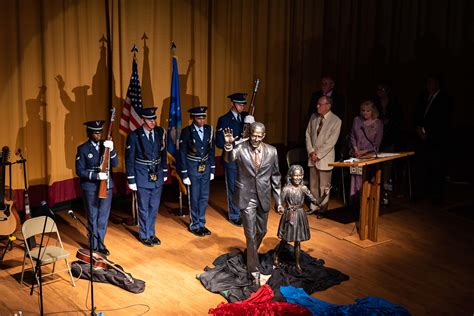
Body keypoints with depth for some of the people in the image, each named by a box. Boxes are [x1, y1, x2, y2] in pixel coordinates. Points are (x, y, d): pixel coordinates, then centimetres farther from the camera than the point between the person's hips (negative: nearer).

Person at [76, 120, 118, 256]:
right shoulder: (83, 149, -6)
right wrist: (97, 175, -21)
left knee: (103, 217, 11)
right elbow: (80, 171, -9)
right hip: (91, 188, -4)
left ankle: (101, 244, 24)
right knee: (93, 218, 6)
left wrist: (111, 150, -17)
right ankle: (94, 246, 17)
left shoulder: (106, 145, 5)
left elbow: (115, 164, -1)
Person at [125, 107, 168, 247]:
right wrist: (131, 180, -8)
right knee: (144, 208, 8)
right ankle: (144, 235, 24)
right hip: (142, 177, -4)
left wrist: (165, 172, 11)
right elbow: (129, 159, -8)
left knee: (154, 207, 14)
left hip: (157, 176, 4)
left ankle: (151, 234, 30)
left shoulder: (160, 132, -2)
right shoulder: (134, 136, -14)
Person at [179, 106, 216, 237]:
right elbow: (182, 154, -9)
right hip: (193, 169, -4)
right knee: (194, 198, 5)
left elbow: (211, 150, 7)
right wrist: (184, 174, -10)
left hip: (205, 168, 4)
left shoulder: (209, 129, -1)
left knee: (204, 198, 11)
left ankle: (201, 223, 25)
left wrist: (212, 169, 7)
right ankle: (194, 225, 19)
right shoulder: (187, 132, -12)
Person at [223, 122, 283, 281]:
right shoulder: (240, 148, -10)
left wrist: (278, 200, 8)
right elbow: (228, 159, -31)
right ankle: (254, 270, 8)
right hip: (246, 197, -4)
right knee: (250, 234, -3)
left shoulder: (271, 151, -1)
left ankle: (251, 254, 47)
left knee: (261, 231, 18)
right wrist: (228, 144, -52)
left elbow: (275, 177, 6)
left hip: (263, 197, 4)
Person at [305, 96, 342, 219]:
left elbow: (331, 142, -14)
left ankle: (322, 209, 15)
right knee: (313, 185, 12)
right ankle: (313, 207, 23)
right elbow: (308, 134, 8)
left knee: (324, 186, 2)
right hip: (312, 157, 5)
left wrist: (318, 155, -15)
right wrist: (311, 152, -4)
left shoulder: (336, 121, -11)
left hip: (325, 158, -5)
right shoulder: (313, 117, 6)